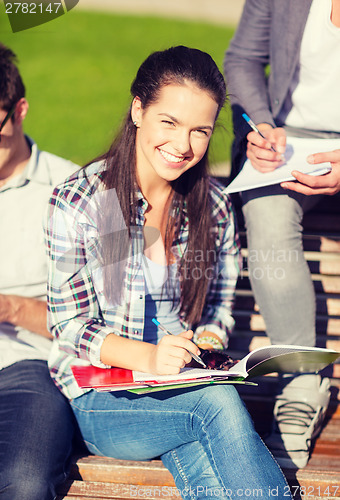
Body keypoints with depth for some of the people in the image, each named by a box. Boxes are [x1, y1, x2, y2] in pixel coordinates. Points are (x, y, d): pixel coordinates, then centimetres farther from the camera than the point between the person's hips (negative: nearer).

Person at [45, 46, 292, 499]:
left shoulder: (215, 207, 5)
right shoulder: (77, 202, -8)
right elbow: (70, 325, -8)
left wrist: (205, 347, -11)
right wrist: (149, 357, -25)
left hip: (184, 386, 3)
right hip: (98, 400, -3)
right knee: (219, 404, -31)